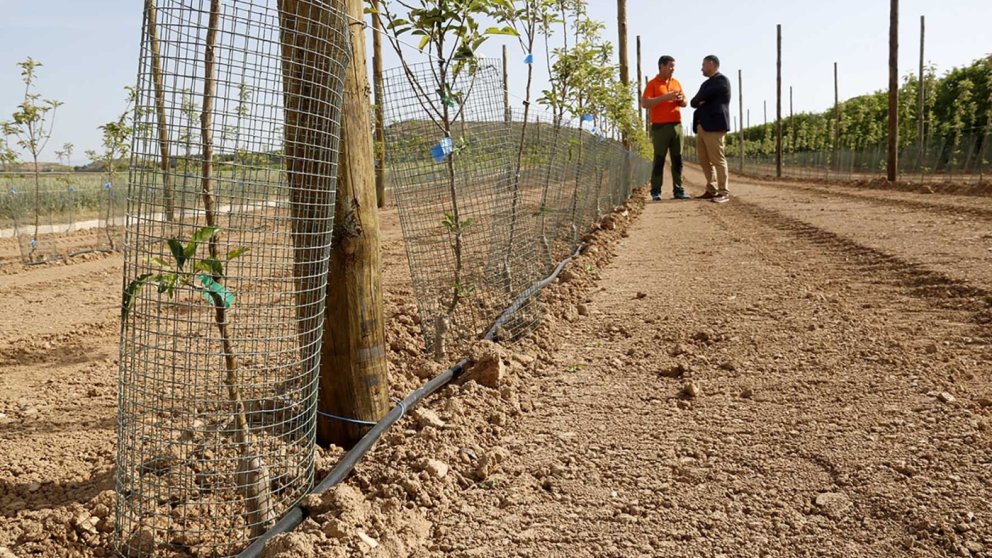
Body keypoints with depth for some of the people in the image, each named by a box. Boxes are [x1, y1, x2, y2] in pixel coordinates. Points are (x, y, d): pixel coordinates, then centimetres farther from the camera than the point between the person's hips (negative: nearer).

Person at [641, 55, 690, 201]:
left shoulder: (676, 83, 16)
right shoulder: (652, 84, -1)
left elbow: (684, 103, 21)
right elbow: (645, 104, -13)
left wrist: (681, 99, -4)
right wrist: (665, 97, -18)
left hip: (677, 125, 5)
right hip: (660, 127, -5)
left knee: (677, 159, 4)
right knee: (659, 159, -4)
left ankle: (678, 190, 7)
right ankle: (656, 191, -1)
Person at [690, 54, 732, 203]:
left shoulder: (722, 80, -4)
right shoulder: (706, 84, 23)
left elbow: (702, 96, -13)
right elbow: (693, 102, 15)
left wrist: (699, 99, 8)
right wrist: (699, 103, -6)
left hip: (714, 126, -9)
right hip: (701, 127, 9)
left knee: (718, 160, -9)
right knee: (704, 161, 8)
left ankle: (723, 193, -8)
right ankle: (711, 190, 13)